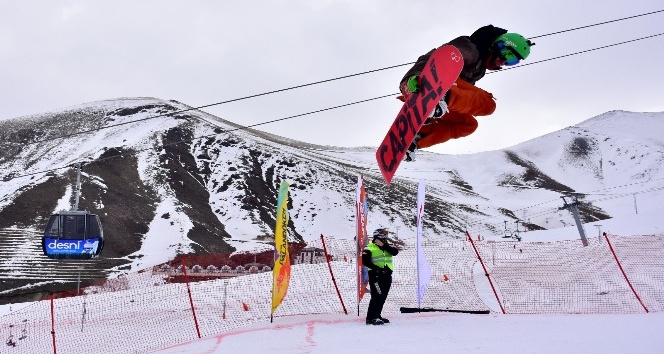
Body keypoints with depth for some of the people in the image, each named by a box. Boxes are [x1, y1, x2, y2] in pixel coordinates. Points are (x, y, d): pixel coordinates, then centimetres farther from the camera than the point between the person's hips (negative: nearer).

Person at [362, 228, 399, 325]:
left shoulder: (387, 247, 13)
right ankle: (371, 318, -10)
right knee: (377, 296, -13)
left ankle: (377, 315, 22)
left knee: (383, 297, 11)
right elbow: (365, 261, -13)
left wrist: (384, 245, -16)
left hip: (387, 275, 7)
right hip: (375, 275, -7)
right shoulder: (369, 248, -4)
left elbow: (395, 252, -8)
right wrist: (376, 268, -21)